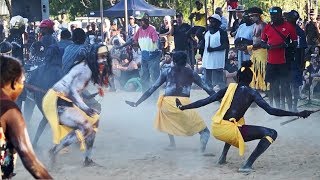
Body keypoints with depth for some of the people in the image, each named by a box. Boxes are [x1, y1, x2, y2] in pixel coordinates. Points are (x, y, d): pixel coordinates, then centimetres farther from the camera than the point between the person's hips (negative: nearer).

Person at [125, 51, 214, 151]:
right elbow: (207, 89, 17)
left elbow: (152, 89, 15)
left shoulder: (167, 72, 18)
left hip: (167, 103, 1)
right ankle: (204, 133, -25)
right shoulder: (191, 73, 19)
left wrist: (136, 103, 19)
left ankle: (172, 143, 21)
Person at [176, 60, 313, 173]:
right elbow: (271, 111, -6)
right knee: (271, 133, -3)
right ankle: (248, 165, -14)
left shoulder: (229, 88, 14)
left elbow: (205, 101, 14)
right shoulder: (252, 93, 2)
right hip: (227, 131, -6)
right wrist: (298, 114, -5)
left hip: (215, 130, 6)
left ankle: (223, 157, 29)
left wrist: (183, 107, 24)